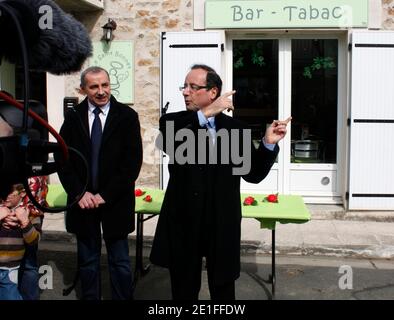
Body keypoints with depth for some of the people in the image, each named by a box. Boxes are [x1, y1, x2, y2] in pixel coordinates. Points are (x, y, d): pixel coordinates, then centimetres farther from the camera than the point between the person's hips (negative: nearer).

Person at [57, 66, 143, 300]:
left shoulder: (127, 116, -4)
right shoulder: (73, 117, 4)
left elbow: (133, 162, -8)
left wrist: (106, 195, -11)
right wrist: (79, 193, -8)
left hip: (116, 202, -2)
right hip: (83, 201, 2)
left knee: (120, 261, 7)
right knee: (87, 261, 12)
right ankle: (90, 297, 28)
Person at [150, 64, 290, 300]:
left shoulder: (236, 128, 1)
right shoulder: (173, 121, -1)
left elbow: (252, 174, 1)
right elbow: (168, 145, -24)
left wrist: (269, 143, -14)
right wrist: (205, 113, -28)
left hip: (223, 225, 1)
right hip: (183, 223, 0)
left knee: (223, 291, 16)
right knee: (183, 292, 16)